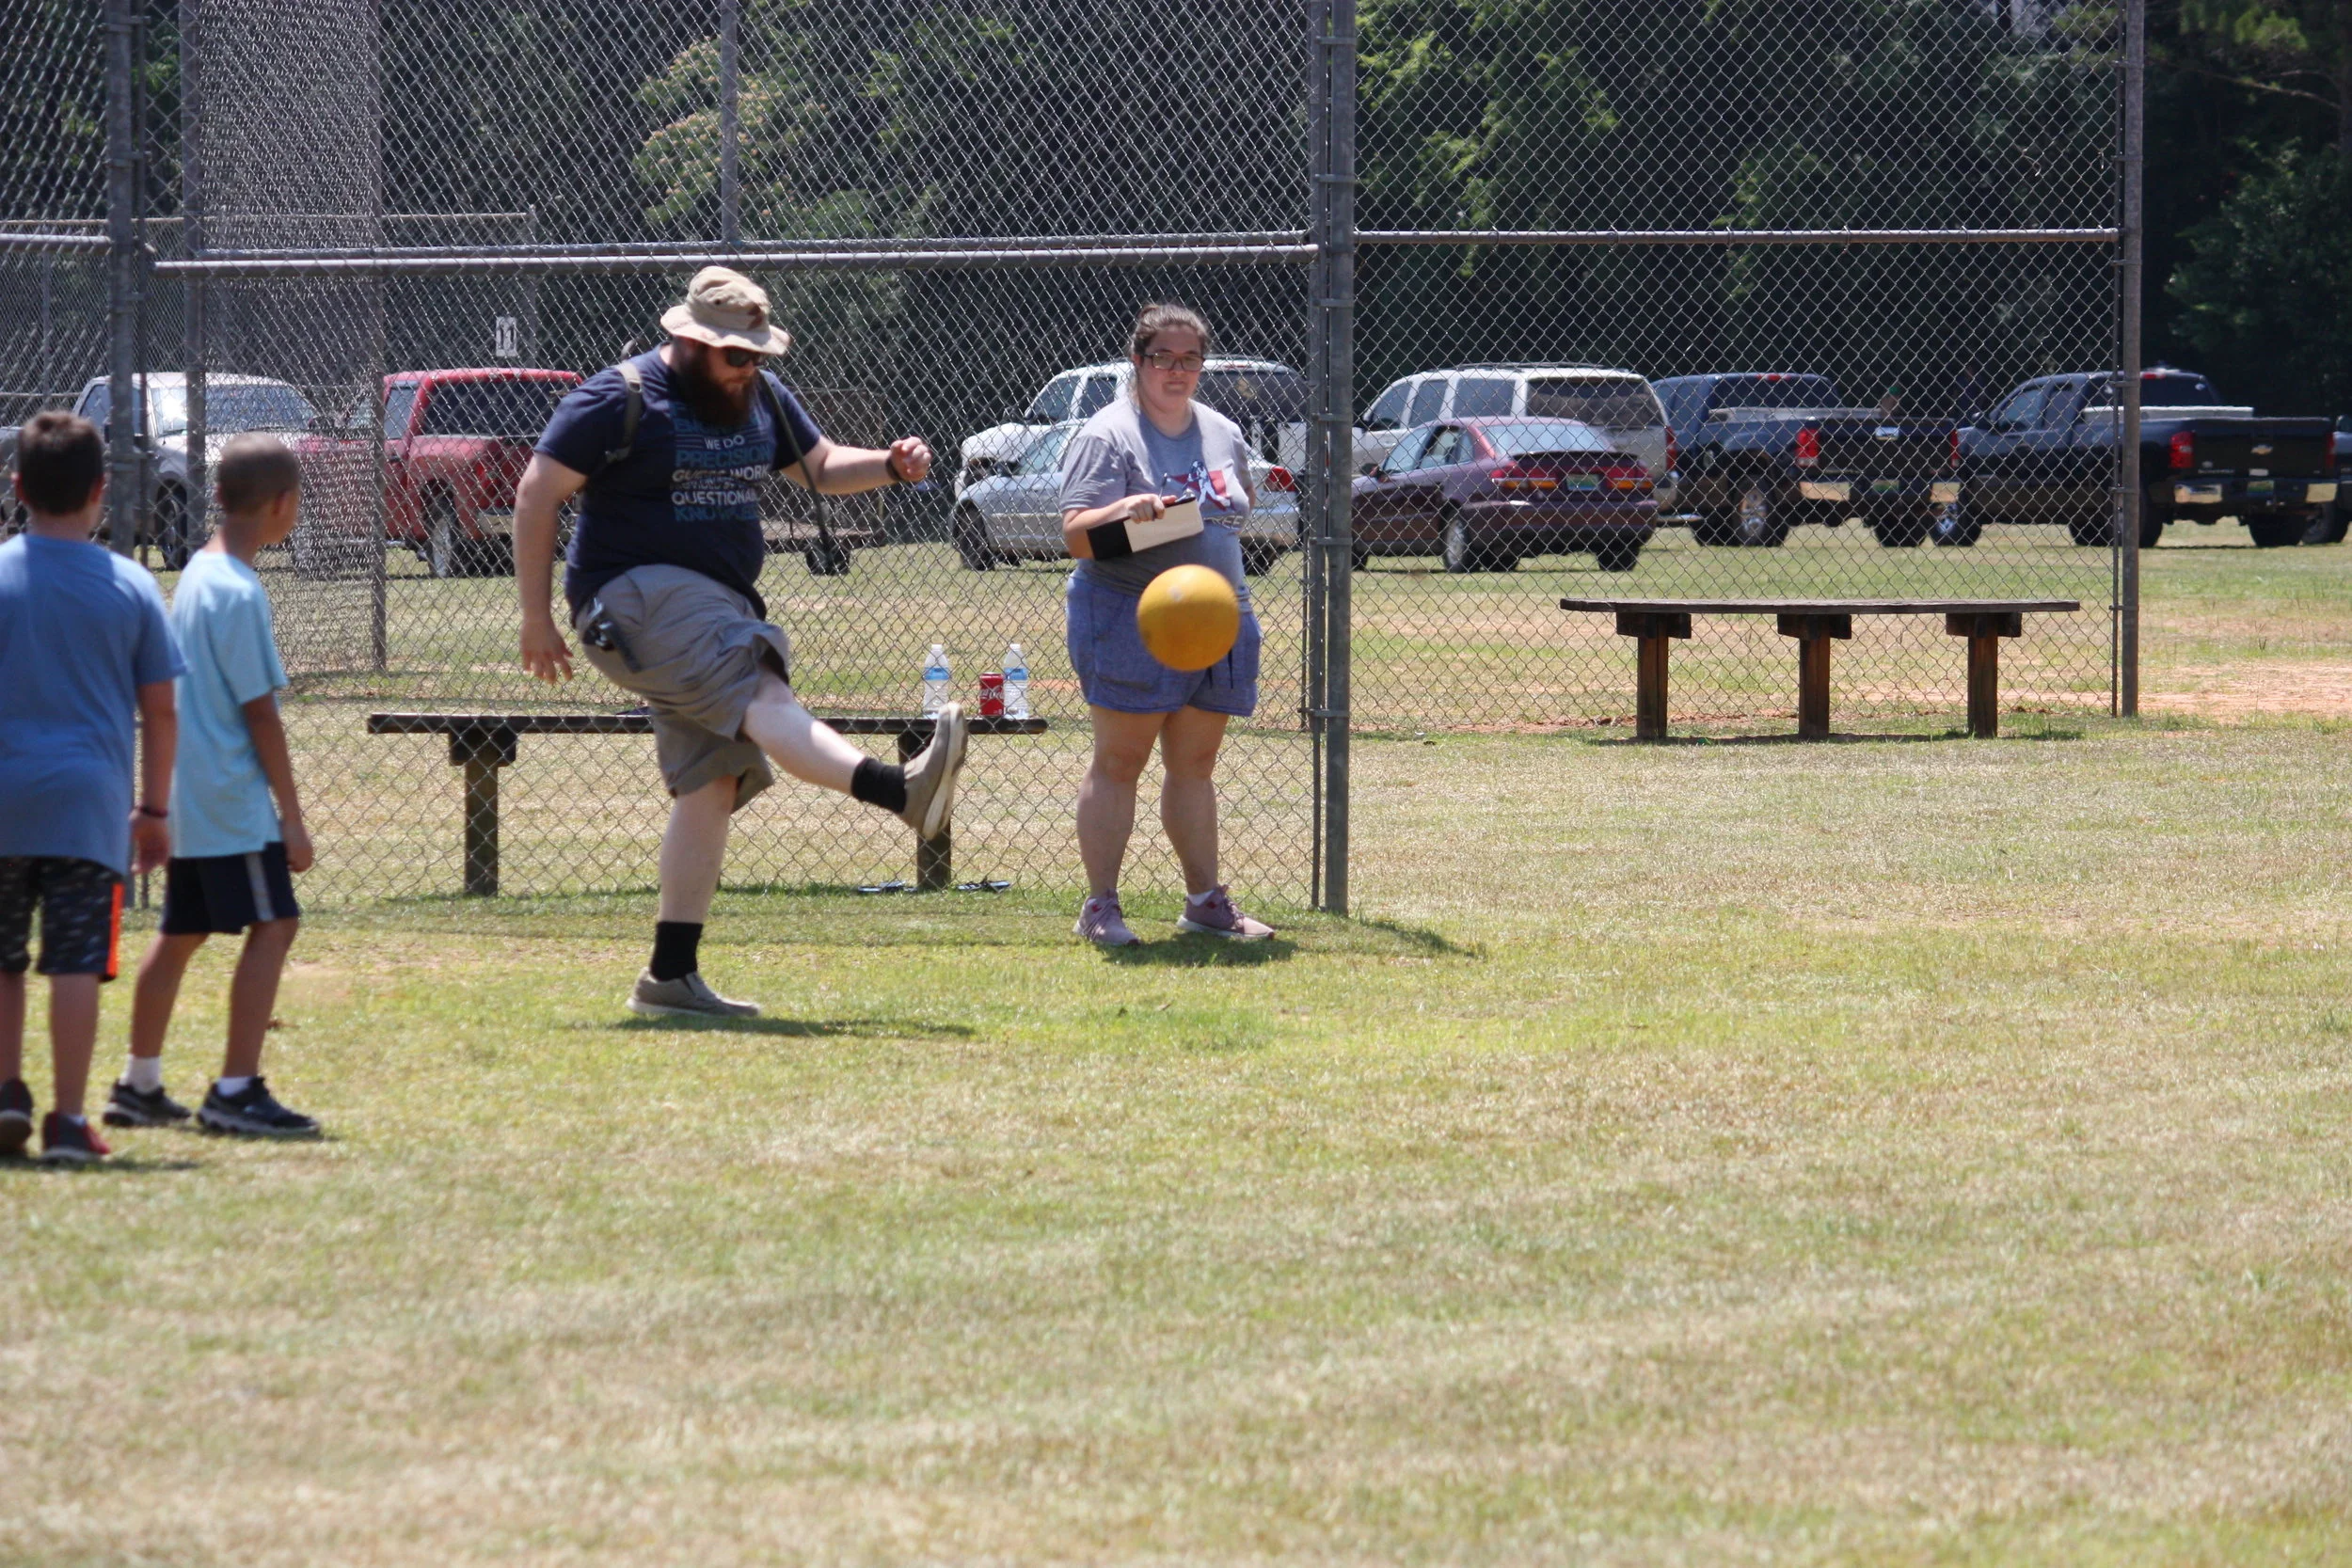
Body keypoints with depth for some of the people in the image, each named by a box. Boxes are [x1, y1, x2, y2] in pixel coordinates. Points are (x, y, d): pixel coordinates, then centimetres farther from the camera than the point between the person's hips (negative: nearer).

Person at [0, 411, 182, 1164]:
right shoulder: (131, 586, 1)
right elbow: (159, 708, 4)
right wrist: (154, 807, 14)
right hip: (89, 804, 0)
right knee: (77, 961, -1)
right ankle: (66, 1121, -4)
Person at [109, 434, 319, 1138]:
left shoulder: (195, 575, 12)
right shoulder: (240, 593, -17)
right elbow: (259, 712, -17)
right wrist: (292, 815, -13)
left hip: (187, 800, 10)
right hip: (233, 798, -10)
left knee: (180, 933, 16)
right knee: (272, 924, -8)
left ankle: (139, 1086, 22)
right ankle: (236, 1090, -13)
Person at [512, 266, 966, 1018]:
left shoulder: (762, 398, 15)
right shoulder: (621, 399, -7)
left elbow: (819, 465, 27)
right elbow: (537, 495, -7)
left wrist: (891, 466, 4)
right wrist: (537, 618, -10)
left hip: (720, 607, 9)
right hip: (636, 596, -9)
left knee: (712, 781, 1)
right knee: (759, 696, -29)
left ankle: (671, 977, 3)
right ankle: (901, 788, -54)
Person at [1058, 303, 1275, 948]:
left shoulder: (1223, 434, 14)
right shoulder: (1109, 435, -8)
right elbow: (1075, 533, -15)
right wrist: (1124, 512, -33)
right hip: (1129, 620, -6)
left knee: (1195, 766, 11)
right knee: (1118, 761, -5)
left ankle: (1205, 900, 16)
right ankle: (1100, 906, -3)